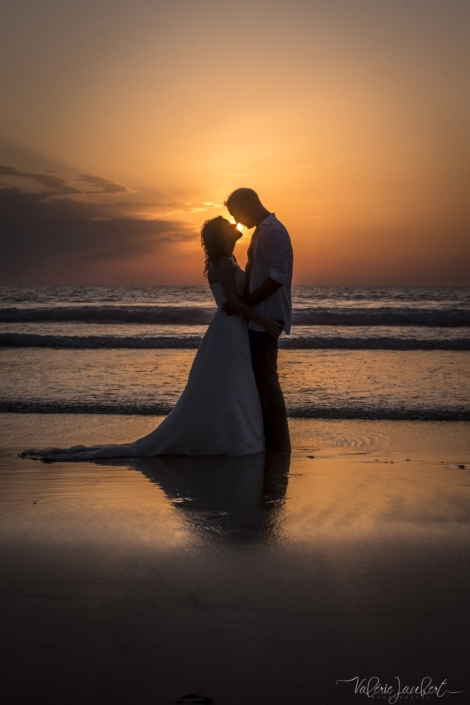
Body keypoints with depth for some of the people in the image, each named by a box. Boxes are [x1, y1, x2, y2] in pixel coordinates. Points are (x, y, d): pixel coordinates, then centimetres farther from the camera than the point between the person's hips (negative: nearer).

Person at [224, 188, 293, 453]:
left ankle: (279, 445, -1)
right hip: (257, 317, 10)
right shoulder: (261, 231, 17)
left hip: (267, 318, -10)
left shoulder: (274, 231, -14)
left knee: (266, 379, -7)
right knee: (260, 379, 12)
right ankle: (268, 440, 18)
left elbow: (277, 277, -21)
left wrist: (245, 302, -18)